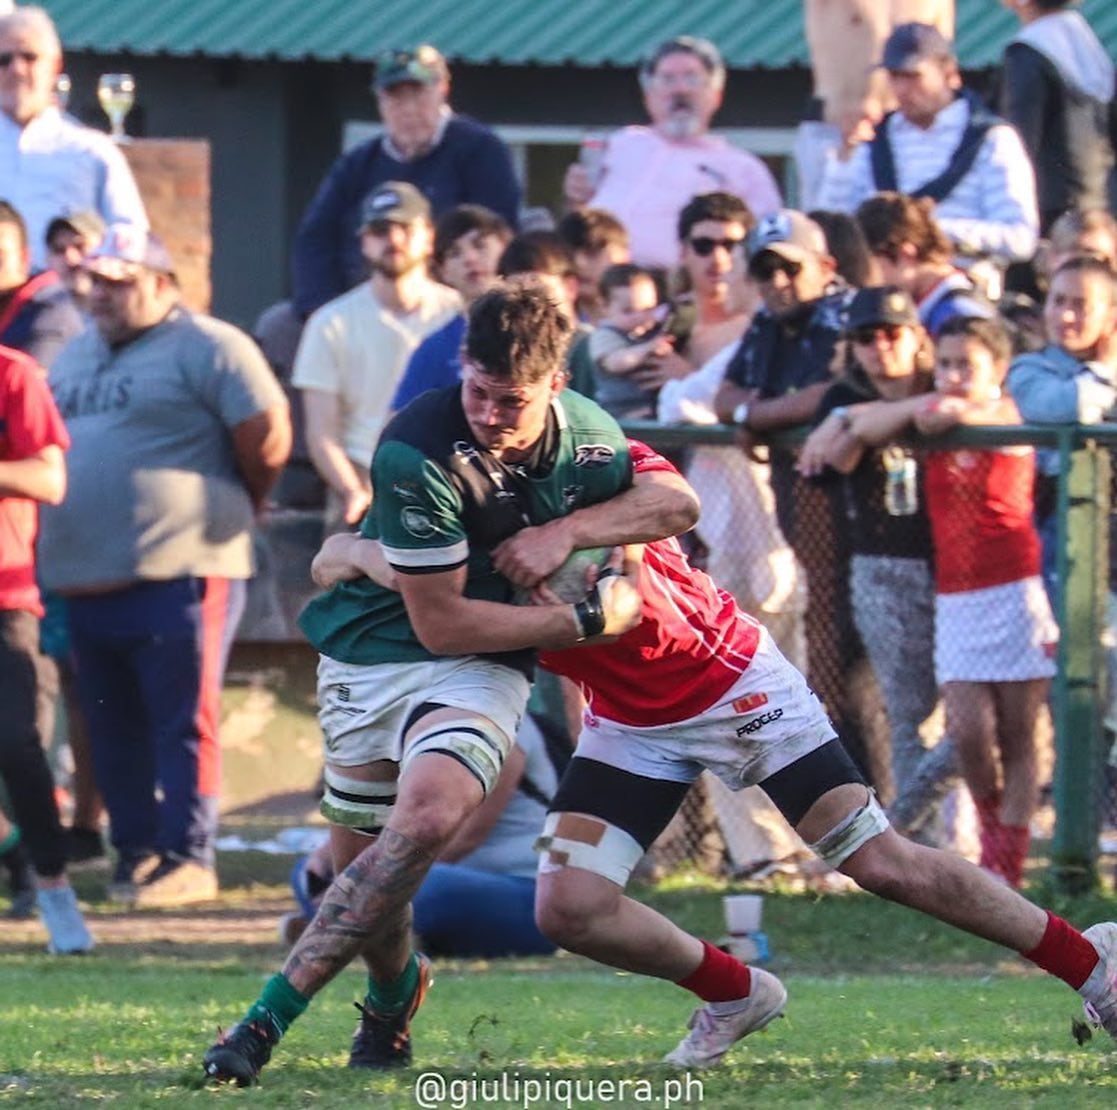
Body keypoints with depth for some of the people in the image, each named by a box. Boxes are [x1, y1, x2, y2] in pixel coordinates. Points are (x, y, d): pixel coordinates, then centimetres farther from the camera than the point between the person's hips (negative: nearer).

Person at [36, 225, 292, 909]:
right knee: (114, 729, 10)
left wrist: (233, 513, 3)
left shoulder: (206, 349, -6)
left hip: (180, 575, -8)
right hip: (88, 575, 8)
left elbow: (267, 438, -10)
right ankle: (135, 850, 18)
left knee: (183, 724, -6)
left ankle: (188, 858, -5)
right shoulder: (78, 356, 19)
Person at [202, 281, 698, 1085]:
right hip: (372, 650, -1)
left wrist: (568, 530, -8)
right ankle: (396, 987, 41)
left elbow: (677, 504, 11)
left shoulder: (584, 431, -6)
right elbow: (442, 622, -20)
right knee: (360, 860, 3)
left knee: (429, 814, -27)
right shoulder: (418, 454, -23)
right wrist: (588, 620, -16)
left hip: (482, 668, 1)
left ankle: (270, 1018, -27)